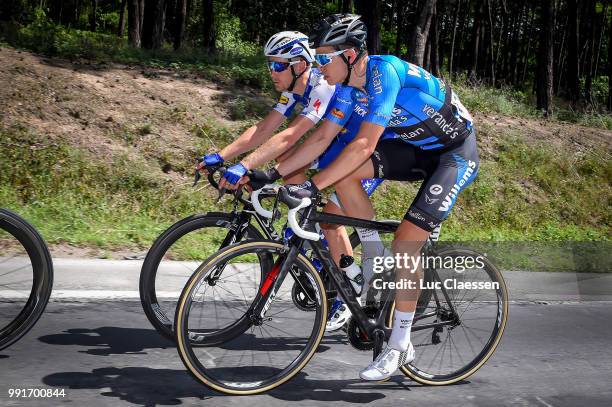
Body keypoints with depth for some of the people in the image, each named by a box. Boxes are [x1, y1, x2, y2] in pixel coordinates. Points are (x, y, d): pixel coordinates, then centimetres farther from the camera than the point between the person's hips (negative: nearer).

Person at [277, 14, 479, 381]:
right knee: (344, 173, -15)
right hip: (417, 148, 8)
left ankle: (400, 346, -3)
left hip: (456, 152, -7)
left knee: (406, 243, -17)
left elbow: (365, 144, -35)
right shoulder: (349, 85, -4)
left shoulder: (384, 71, -29)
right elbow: (321, 140, 0)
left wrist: (313, 185, -37)